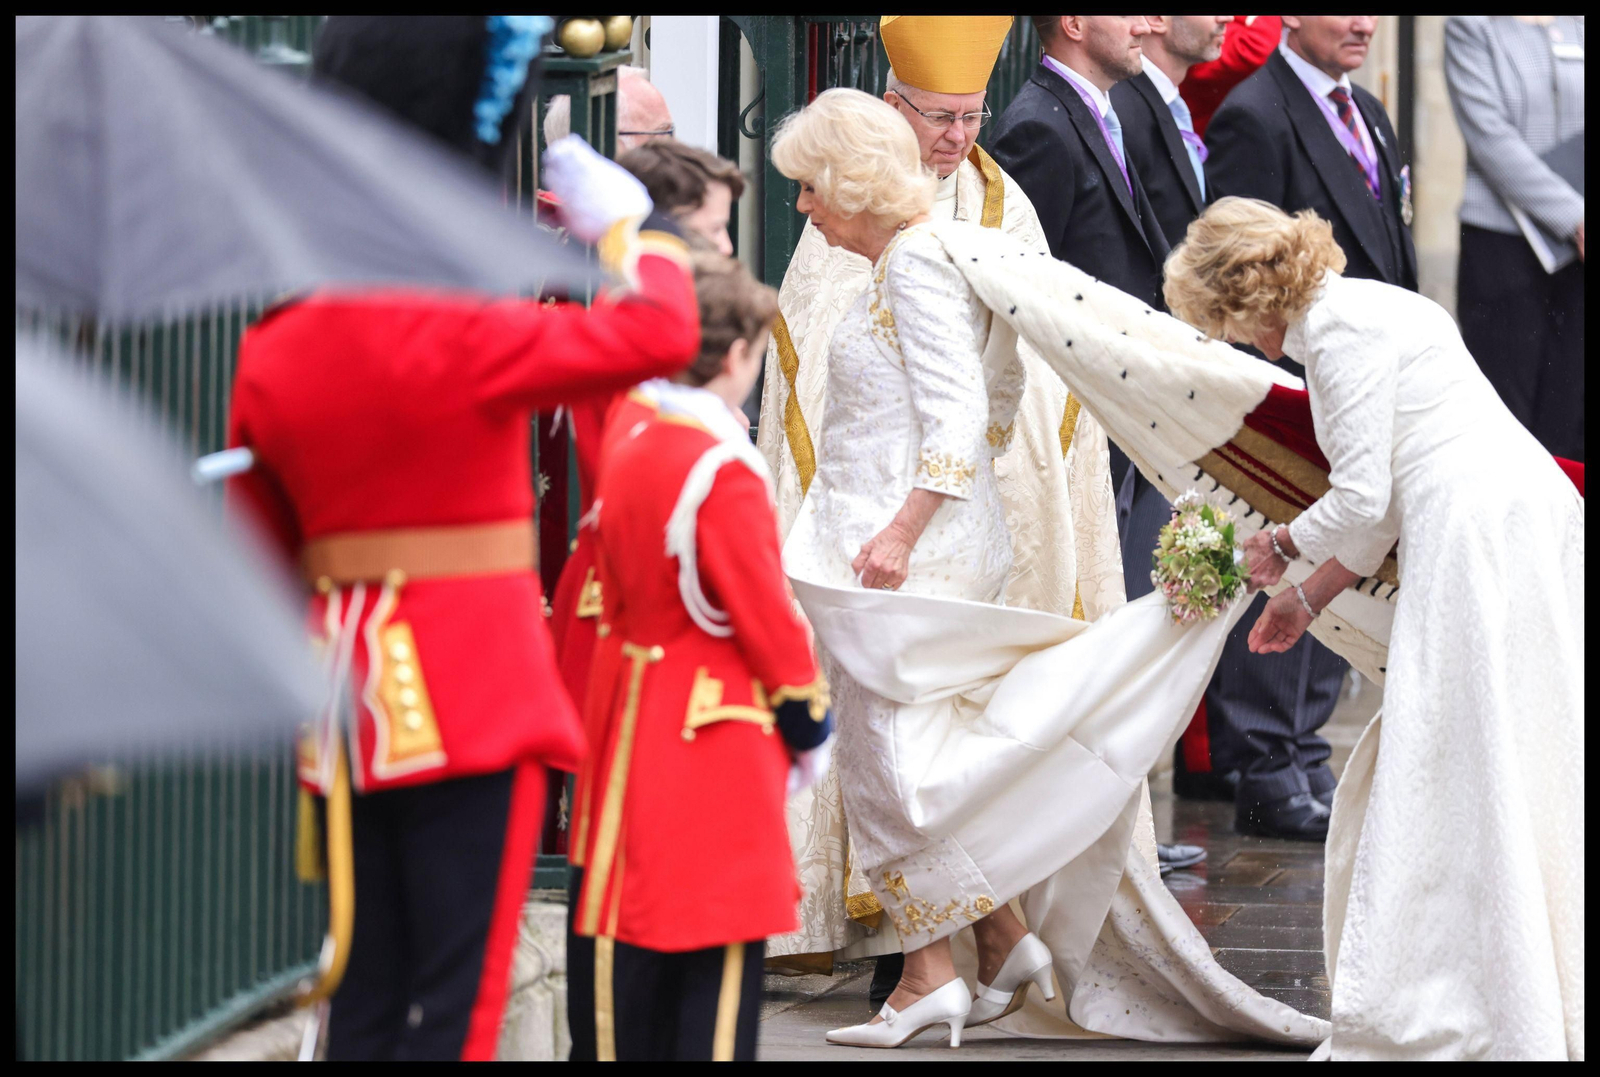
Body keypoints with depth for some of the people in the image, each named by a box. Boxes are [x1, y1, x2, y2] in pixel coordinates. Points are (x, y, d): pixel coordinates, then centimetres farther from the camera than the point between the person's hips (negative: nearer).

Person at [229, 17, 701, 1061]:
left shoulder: (273, 346, 5)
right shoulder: (450, 329, -17)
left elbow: (261, 550, 14)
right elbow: (661, 330, -14)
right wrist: (627, 224, 5)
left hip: (355, 696, 7)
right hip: (475, 690, -7)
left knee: (373, 983, 13)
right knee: (460, 993, -2)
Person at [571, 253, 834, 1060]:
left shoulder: (625, 454, 6)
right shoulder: (724, 470, -18)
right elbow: (764, 609, -14)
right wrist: (807, 714, -5)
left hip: (638, 712, 8)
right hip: (723, 725, -8)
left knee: (641, 917, 12)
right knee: (723, 935, -3)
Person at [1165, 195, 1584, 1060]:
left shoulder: (1341, 326, -9)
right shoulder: (1354, 314, 21)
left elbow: (1363, 501, -12)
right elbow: (1387, 500, 24)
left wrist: (1283, 547, 6)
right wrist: (1309, 598, 27)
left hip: (1482, 535, -10)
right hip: (1521, 519, 10)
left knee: (1452, 790, -5)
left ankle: (1457, 1021, -1)